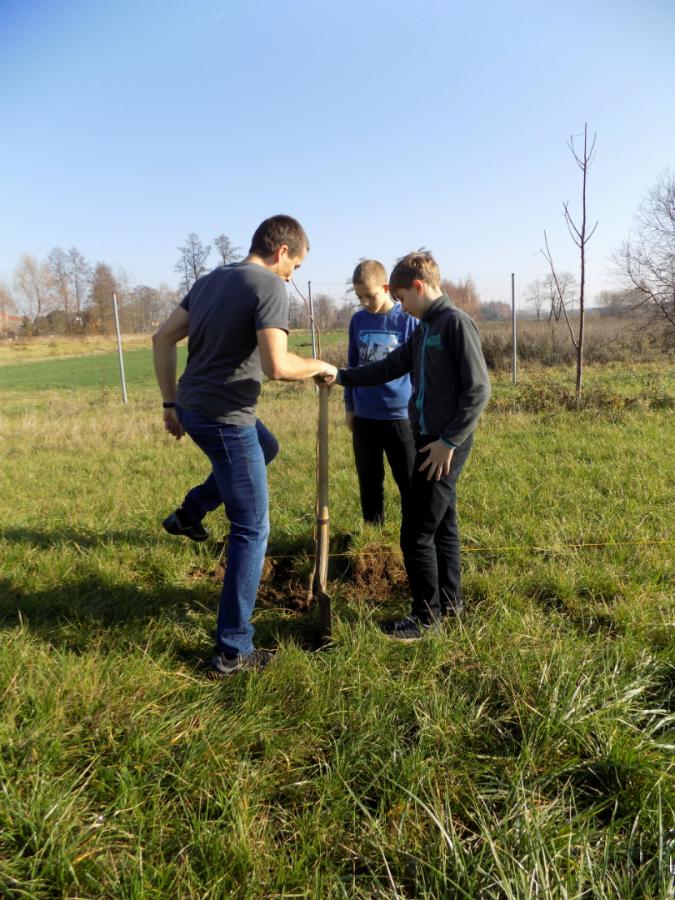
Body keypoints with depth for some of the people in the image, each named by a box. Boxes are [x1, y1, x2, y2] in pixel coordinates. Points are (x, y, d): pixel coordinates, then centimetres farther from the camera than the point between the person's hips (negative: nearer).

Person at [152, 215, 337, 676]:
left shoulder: (209, 279, 12)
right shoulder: (269, 286, -13)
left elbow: (163, 339, 13)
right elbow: (277, 366, -25)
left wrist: (171, 403, 18)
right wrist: (320, 367, -6)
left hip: (191, 408, 9)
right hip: (225, 418, -9)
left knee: (267, 447, 36)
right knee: (251, 531, 3)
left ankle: (190, 512, 34)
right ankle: (233, 651, 10)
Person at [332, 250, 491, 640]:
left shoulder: (457, 322, -14)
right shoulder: (424, 329, 14)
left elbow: (478, 389, -19)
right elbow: (389, 367, 21)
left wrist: (449, 441, -19)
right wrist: (341, 377, 14)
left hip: (446, 445, -9)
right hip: (429, 440, 9)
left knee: (417, 533, -4)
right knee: (442, 526, 17)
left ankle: (427, 616, 11)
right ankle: (449, 601, 31)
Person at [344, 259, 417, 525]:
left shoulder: (409, 320, -6)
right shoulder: (357, 321, 5)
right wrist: (349, 407, 14)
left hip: (400, 416, -4)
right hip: (364, 417, 4)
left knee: (410, 483, 4)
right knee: (369, 483, 14)